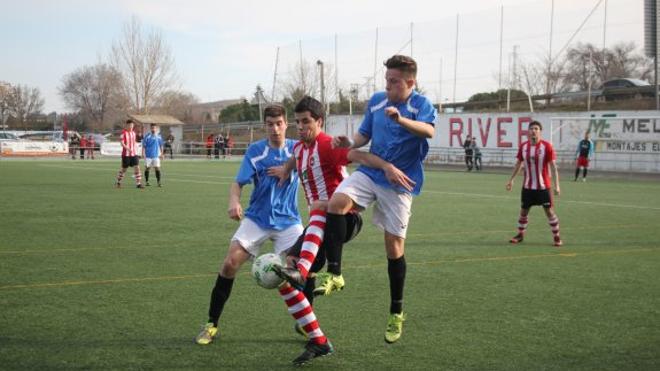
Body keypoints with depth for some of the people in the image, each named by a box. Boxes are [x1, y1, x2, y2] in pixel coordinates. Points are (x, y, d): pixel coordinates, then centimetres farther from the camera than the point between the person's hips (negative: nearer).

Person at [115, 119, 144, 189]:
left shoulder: (133, 132, 10)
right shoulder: (123, 133, -10)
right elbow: (121, 143, -18)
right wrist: (128, 148, -31)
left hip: (134, 154, 5)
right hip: (126, 154, -5)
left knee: (137, 167, -7)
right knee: (124, 168, 5)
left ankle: (138, 183, -6)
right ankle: (118, 182, 25)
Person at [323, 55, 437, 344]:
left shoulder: (421, 104, -10)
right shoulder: (376, 100, 6)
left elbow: (429, 130, -32)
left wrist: (401, 119, -50)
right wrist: (350, 143, -5)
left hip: (399, 182, -4)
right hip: (370, 172, 4)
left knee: (394, 246, 1)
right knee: (337, 202, -26)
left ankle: (396, 313, 18)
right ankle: (334, 274, -18)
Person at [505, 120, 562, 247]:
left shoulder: (546, 146, -10)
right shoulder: (523, 146, 1)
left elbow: (553, 166, -10)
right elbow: (518, 164, 14)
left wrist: (557, 185, -15)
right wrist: (511, 179, 13)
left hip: (543, 186, -4)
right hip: (527, 186, 4)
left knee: (549, 211, -1)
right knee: (523, 211, 10)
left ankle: (556, 237, 10)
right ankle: (520, 234, 26)